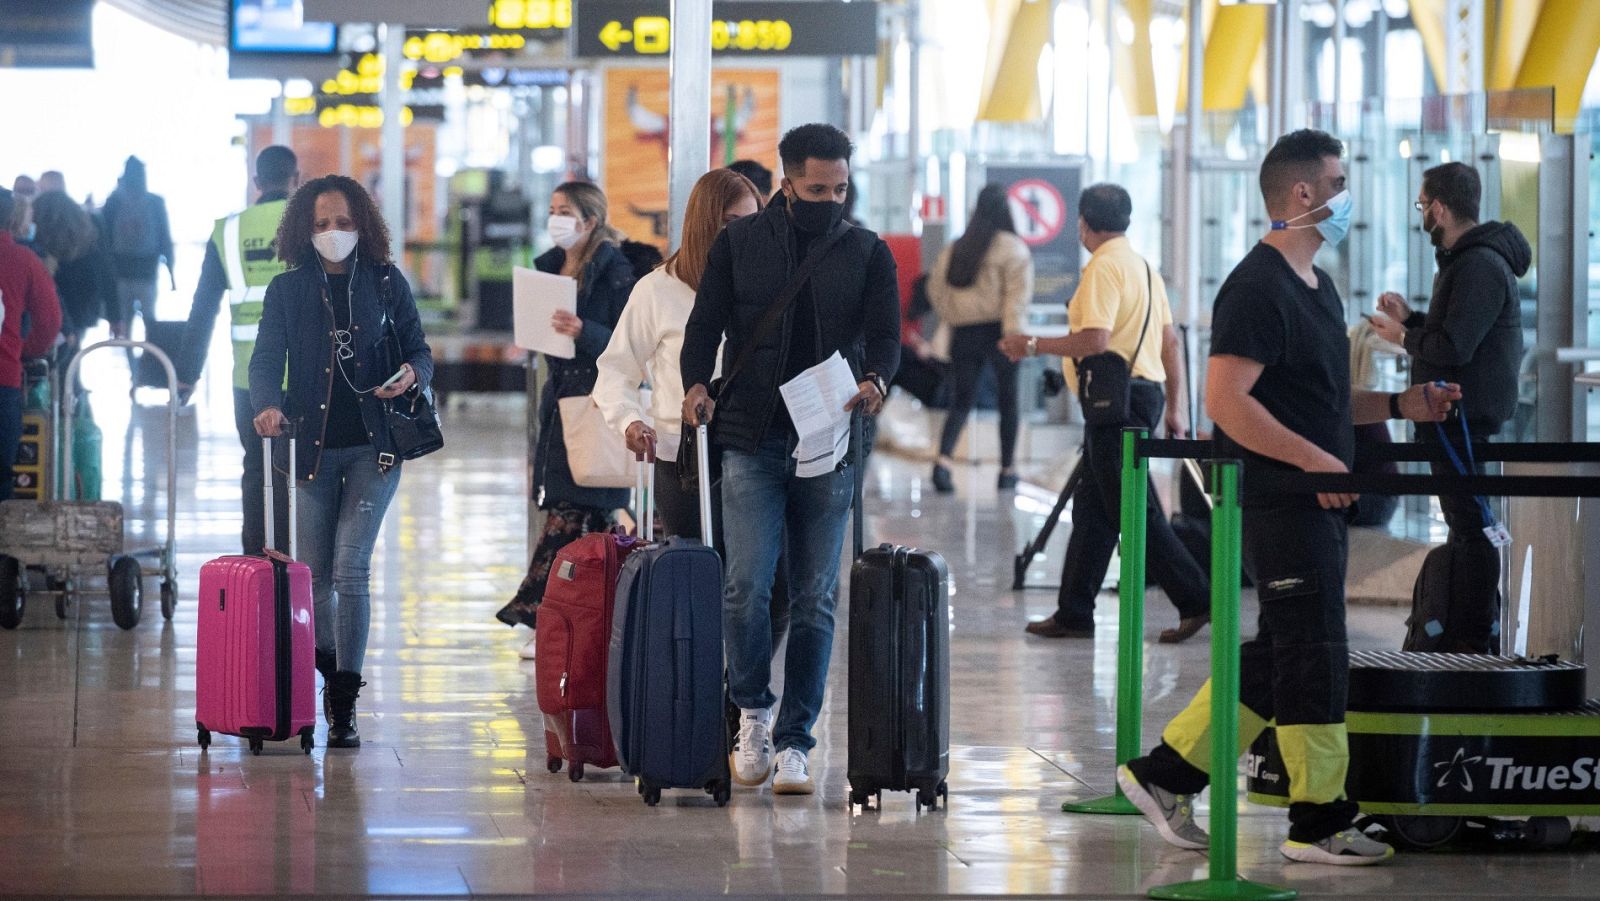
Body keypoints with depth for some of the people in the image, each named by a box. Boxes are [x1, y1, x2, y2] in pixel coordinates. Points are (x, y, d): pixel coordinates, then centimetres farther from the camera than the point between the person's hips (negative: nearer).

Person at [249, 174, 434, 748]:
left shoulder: (386, 282, 4)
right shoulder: (287, 290, 4)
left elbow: (419, 350, 8)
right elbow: (266, 360, -3)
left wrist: (413, 374, -16)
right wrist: (268, 406, -24)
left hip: (374, 445, -2)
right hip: (313, 444, 2)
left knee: (350, 566, -12)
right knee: (315, 572, 7)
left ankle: (345, 705, -9)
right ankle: (329, 674, 31)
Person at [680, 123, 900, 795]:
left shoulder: (867, 253, 8)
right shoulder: (740, 243, 7)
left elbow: (884, 334, -1)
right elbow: (706, 322, 5)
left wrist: (875, 379, -23)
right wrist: (696, 383, -14)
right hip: (751, 438, -1)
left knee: (814, 599, 1)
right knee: (747, 584, -12)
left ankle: (793, 741, 7)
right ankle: (753, 711, 9)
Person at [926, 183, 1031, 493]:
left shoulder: (955, 249, 9)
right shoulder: (1012, 247, -6)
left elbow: (936, 287, 11)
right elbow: (1018, 290, -16)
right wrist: (1012, 329, -19)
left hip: (963, 332, 4)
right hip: (997, 328, -4)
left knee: (961, 401, 7)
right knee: (1008, 399, 12)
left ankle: (943, 460, -16)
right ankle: (1008, 470, 17)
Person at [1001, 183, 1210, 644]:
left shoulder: (1104, 268, -14)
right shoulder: (1144, 266, 16)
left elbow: (1095, 341, -23)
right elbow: (1171, 342, 18)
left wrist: (1033, 345, -13)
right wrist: (1174, 406, 22)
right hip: (1146, 391, 10)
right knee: (1091, 507, 12)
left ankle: (1195, 599, -8)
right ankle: (1074, 613, 15)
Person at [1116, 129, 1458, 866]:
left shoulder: (1315, 286, 17)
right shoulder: (1257, 288, -15)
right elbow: (1226, 400, -23)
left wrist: (1399, 406, 12)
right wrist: (1313, 458, -26)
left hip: (1317, 501, 10)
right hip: (1282, 501, -10)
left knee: (1278, 654, 12)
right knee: (1315, 654, -4)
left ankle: (1165, 773, 19)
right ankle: (1319, 821, 3)